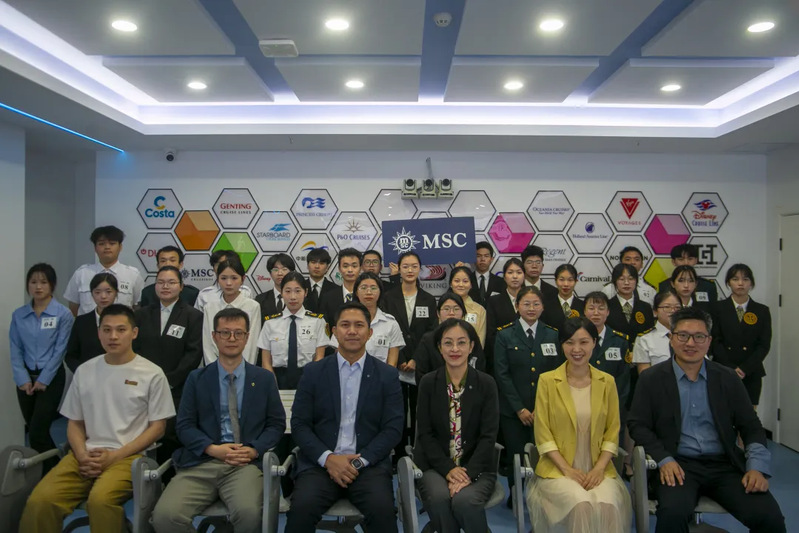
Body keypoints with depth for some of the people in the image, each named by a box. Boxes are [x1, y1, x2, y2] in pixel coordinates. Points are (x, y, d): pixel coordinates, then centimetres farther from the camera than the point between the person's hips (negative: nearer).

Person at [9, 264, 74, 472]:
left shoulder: (63, 314, -8)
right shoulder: (18, 315, 4)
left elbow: (60, 350, -9)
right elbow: (15, 350, 3)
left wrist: (43, 380, -10)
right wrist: (23, 379, -5)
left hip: (51, 378, -4)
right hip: (26, 377, 5)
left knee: (37, 432, -9)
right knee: (32, 429, 12)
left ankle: (51, 473, 7)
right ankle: (56, 459, 30)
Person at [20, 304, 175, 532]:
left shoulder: (152, 374, -1)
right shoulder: (84, 371, 12)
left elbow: (157, 427, -1)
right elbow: (75, 423, 15)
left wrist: (115, 456, -11)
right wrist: (83, 455, -5)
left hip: (128, 455, -3)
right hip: (86, 455, 4)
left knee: (100, 499, -32)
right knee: (40, 500, -22)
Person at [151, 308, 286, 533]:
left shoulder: (264, 378, 13)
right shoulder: (197, 378, 14)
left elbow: (277, 423, 11)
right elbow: (184, 425, 7)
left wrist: (254, 450, -8)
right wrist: (212, 448, -10)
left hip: (246, 463, -1)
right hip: (201, 463, 1)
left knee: (248, 512, -32)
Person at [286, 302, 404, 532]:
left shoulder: (387, 375, 6)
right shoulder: (313, 372, 7)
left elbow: (393, 429, 1)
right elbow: (299, 424, 3)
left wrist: (359, 461, -11)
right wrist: (328, 458, -11)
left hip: (369, 464, 0)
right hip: (319, 463, 0)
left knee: (383, 509, -27)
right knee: (302, 507, -27)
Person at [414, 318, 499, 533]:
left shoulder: (486, 383, 0)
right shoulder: (428, 383, 2)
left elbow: (489, 436, -4)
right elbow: (425, 433, -1)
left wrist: (468, 473, -17)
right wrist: (448, 469, -14)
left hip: (476, 466, 0)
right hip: (436, 465, 1)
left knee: (465, 499, -31)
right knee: (438, 497, -31)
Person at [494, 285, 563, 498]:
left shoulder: (553, 335, 7)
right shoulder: (505, 335, 2)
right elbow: (502, 375, -4)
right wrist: (520, 409, -9)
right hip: (513, 410, -1)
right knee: (516, 455, 3)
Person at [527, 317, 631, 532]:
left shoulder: (607, 382, 7)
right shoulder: (547, 381, -1)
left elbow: (613, 431, 7)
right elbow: (542, 433, -2)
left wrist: (599, 468, -7)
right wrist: (567, 469, -11)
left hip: (598, 468, 2)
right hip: (558, 468, -1)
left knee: (607, 506, -29)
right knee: (582, 505, -30)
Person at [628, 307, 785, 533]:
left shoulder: (728, 379, 10)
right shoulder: (652, 379, 3)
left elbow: (751, 427, 12)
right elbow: (638, 425, 2)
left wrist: (757, 467, -5)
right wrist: (664, 459, -13)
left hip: (725, 464, 3)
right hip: (678, 465, -3)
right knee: (672, 513, -32)